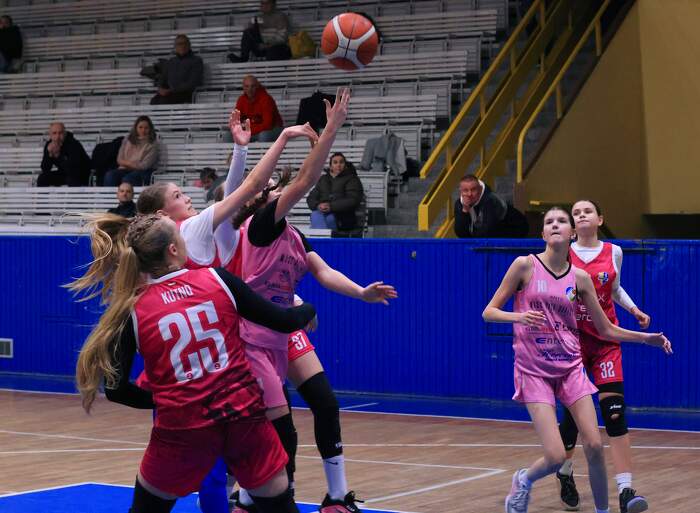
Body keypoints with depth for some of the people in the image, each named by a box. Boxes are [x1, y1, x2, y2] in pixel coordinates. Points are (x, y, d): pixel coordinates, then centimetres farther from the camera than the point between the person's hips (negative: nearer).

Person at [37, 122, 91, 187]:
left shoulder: (74, 144, -28)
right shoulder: (49, 145, -9)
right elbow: (45, 169, -12)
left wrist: (57, 155, -39)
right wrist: (50, 154, -29)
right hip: (63, 173, 6)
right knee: (42, 178, -8)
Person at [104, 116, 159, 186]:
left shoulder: (152, 144, 2)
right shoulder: (127, 140, 16)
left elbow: (144, 166, -6)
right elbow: (119, 160, 11)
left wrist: (126, 163, -1)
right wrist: (129, 163, -6)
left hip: (141, 171, -4)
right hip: (125, 170, 4)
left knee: (127, 179, -39)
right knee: (109, 175, -30)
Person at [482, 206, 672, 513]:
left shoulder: (580, 278, 3)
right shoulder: (525, 266, -6)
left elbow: (606, 330, 12)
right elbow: (489, 312, -3)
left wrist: (646, 338, 2)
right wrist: (519, 317, -22)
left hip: (570, 368, 3)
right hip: (534, 371, -3)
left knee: (594, 446, -8)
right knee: (556, 458, -14)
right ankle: (523, 481, 20)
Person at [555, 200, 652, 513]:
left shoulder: (613, 252, 5)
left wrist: (634, 310, 8)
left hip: (606, 340, 1)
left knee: (614, 411, -11)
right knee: (572, 413, 3)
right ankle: (566, 475, 32)